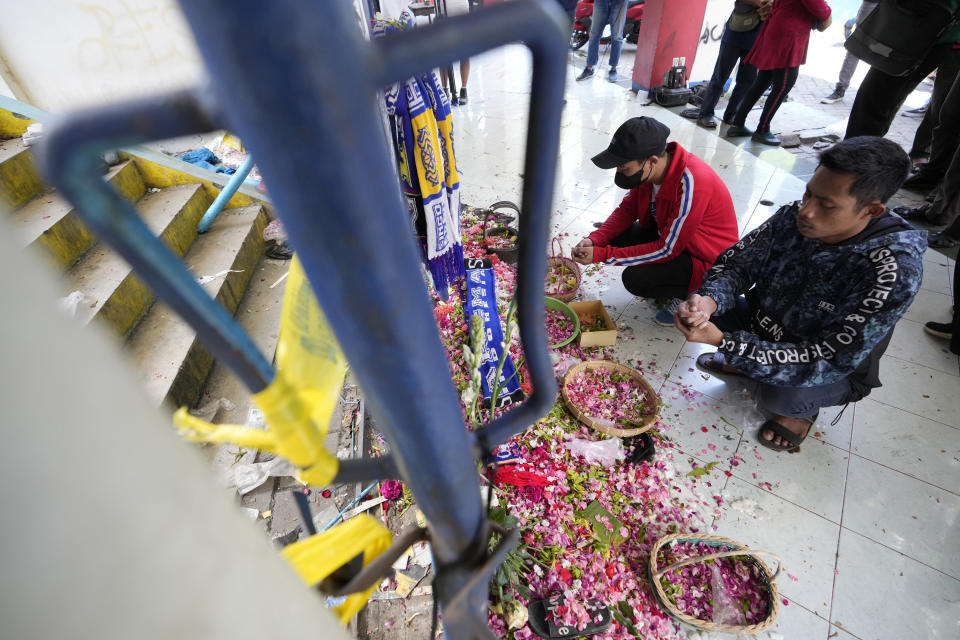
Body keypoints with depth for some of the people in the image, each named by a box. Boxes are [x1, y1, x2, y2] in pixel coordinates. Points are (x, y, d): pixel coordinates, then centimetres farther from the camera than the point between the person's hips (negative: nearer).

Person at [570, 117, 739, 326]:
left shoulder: (691, 185, -35)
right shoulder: (651, 167, -13)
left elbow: (667, 250, -29)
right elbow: (628, 208, -1)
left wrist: (601, 255, -30)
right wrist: (594, 240, -19)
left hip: (706, 261, -8)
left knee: (635, 279, -28)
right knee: (613, 237, -9)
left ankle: (688, 295, 2)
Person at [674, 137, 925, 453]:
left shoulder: (894, 270, -33)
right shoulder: (794, 218, -20)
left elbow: (829, 362, -34)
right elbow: (736, 262, -12)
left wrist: (724, 343, -44)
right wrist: (708, 301, -36)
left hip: (835, 371, -4)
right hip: (766, 325, 4)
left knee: (780, 395, -34)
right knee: (700, 305, -14)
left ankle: (802, 409, 5)